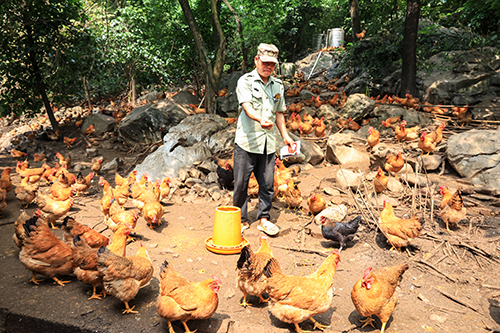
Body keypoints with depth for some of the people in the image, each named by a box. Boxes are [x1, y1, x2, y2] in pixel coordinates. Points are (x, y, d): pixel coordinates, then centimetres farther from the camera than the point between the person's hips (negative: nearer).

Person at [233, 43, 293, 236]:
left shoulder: (278, 86, 15)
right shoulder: (245, 81, -3)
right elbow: (247, 106, -19)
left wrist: (285, 135, 19)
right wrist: (260, 120, -37)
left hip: (268, 143, 5)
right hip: (246, 141, -4)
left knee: (267, 183, 7)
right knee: (241, 183, 2)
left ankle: (263, 218, 22)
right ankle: (241, 219, 19)